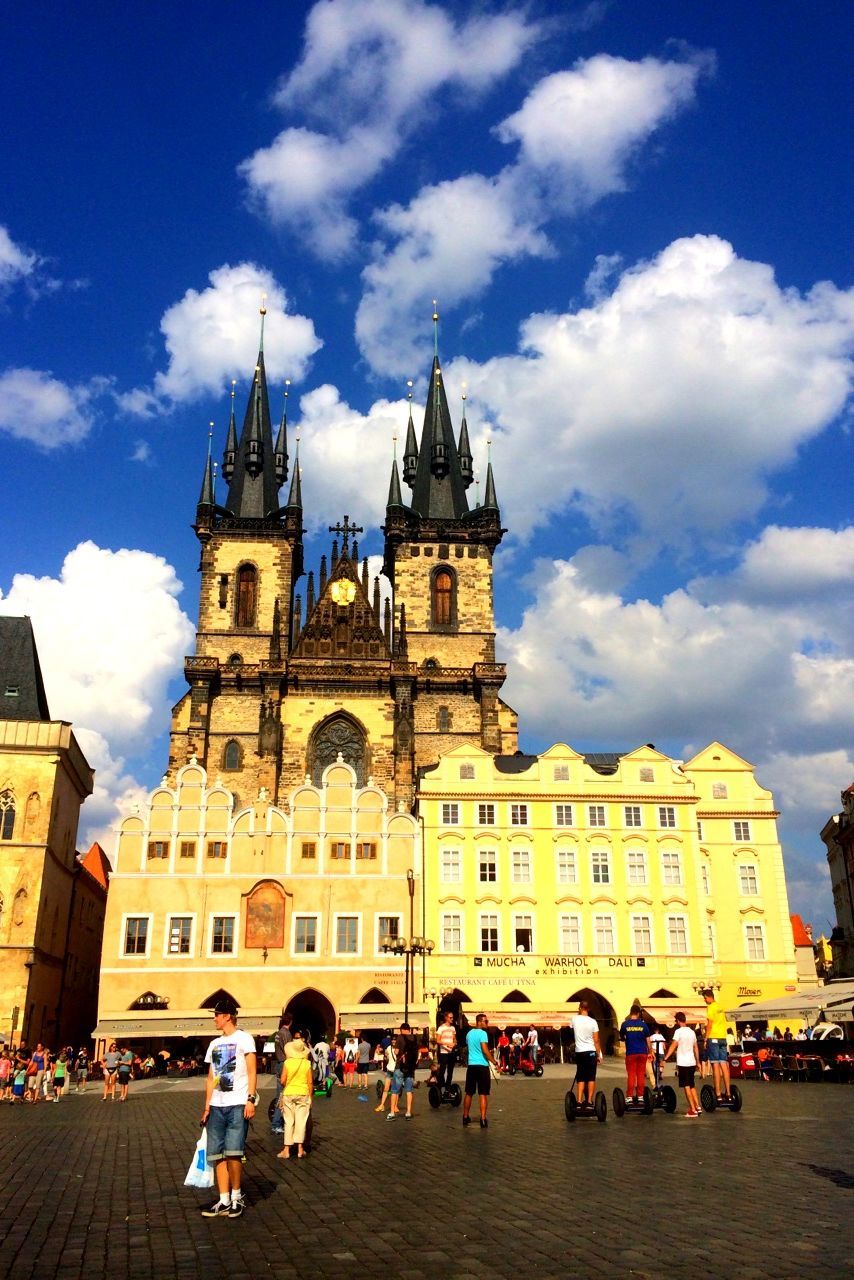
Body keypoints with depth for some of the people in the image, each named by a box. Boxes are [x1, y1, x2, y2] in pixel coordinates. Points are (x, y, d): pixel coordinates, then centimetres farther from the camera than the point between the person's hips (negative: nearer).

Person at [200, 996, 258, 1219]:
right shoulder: (214, 1044, 17)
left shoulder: (243, 1038, -2)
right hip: (217, 1106, 7)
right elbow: (210, 1078, 19)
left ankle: (236, 1196, 6)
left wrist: (251, 1099, -15)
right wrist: (207, 1106, 13)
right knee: (217, 1154, 4)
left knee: (233, 1153, -12)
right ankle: (224, 1201, 12)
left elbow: (252, 1071, -7)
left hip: (238, 1105, -7)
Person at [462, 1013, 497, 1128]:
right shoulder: (482, 1033, -12)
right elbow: (485, 1050, -20)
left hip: (471, 1065, 7)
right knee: (483, 1094, -2)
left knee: (469, 1093, 15)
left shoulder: (469, 1033, 13)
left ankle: (465, 1118, 22)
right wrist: (495, 1063, -16)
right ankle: (483, 1120, -5)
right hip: (482, 1066, -7)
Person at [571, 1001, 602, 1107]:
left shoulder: (575, 1020, -4)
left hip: (579, 1052, 2)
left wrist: (579, 1012, 15)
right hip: (591, 1052, -2)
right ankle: (589, 1101, 0)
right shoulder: (593, 1022, -8)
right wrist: (599, 1055, 2)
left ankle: (579, 1101, 0)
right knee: (591, 1078, 5)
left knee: (580, 1078, 8)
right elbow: (596, 1041, -6)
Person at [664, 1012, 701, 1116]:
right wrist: (698, 1062, 23)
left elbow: (673, 1046, -19)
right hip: (692, 1063, 6)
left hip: (683, 1063, -6)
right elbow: (696, 1048, 15)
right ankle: (698, 1108, 16)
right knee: (692, 1086, 18)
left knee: (687, 1086, -1)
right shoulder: (692, 1032, 10)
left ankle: (693, 1110, -3)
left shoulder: (678, 1031, -10)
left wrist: (665, 1058, -23)